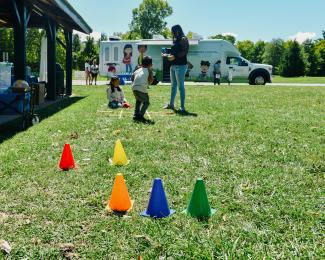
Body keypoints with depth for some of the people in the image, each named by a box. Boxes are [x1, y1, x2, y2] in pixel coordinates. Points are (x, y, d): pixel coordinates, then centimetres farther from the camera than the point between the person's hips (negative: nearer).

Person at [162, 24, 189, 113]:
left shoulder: (183, 39, -7)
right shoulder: (175, 40, 17)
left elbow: (184, 52, -16)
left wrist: (174, 57, -21)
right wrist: (166, 55, 18)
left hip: (180, 65, -9)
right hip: (173, 66, 9)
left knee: (181, 86, -8)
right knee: (173, 86, 16)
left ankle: (182, 107, -5)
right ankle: (171, 104, 27)